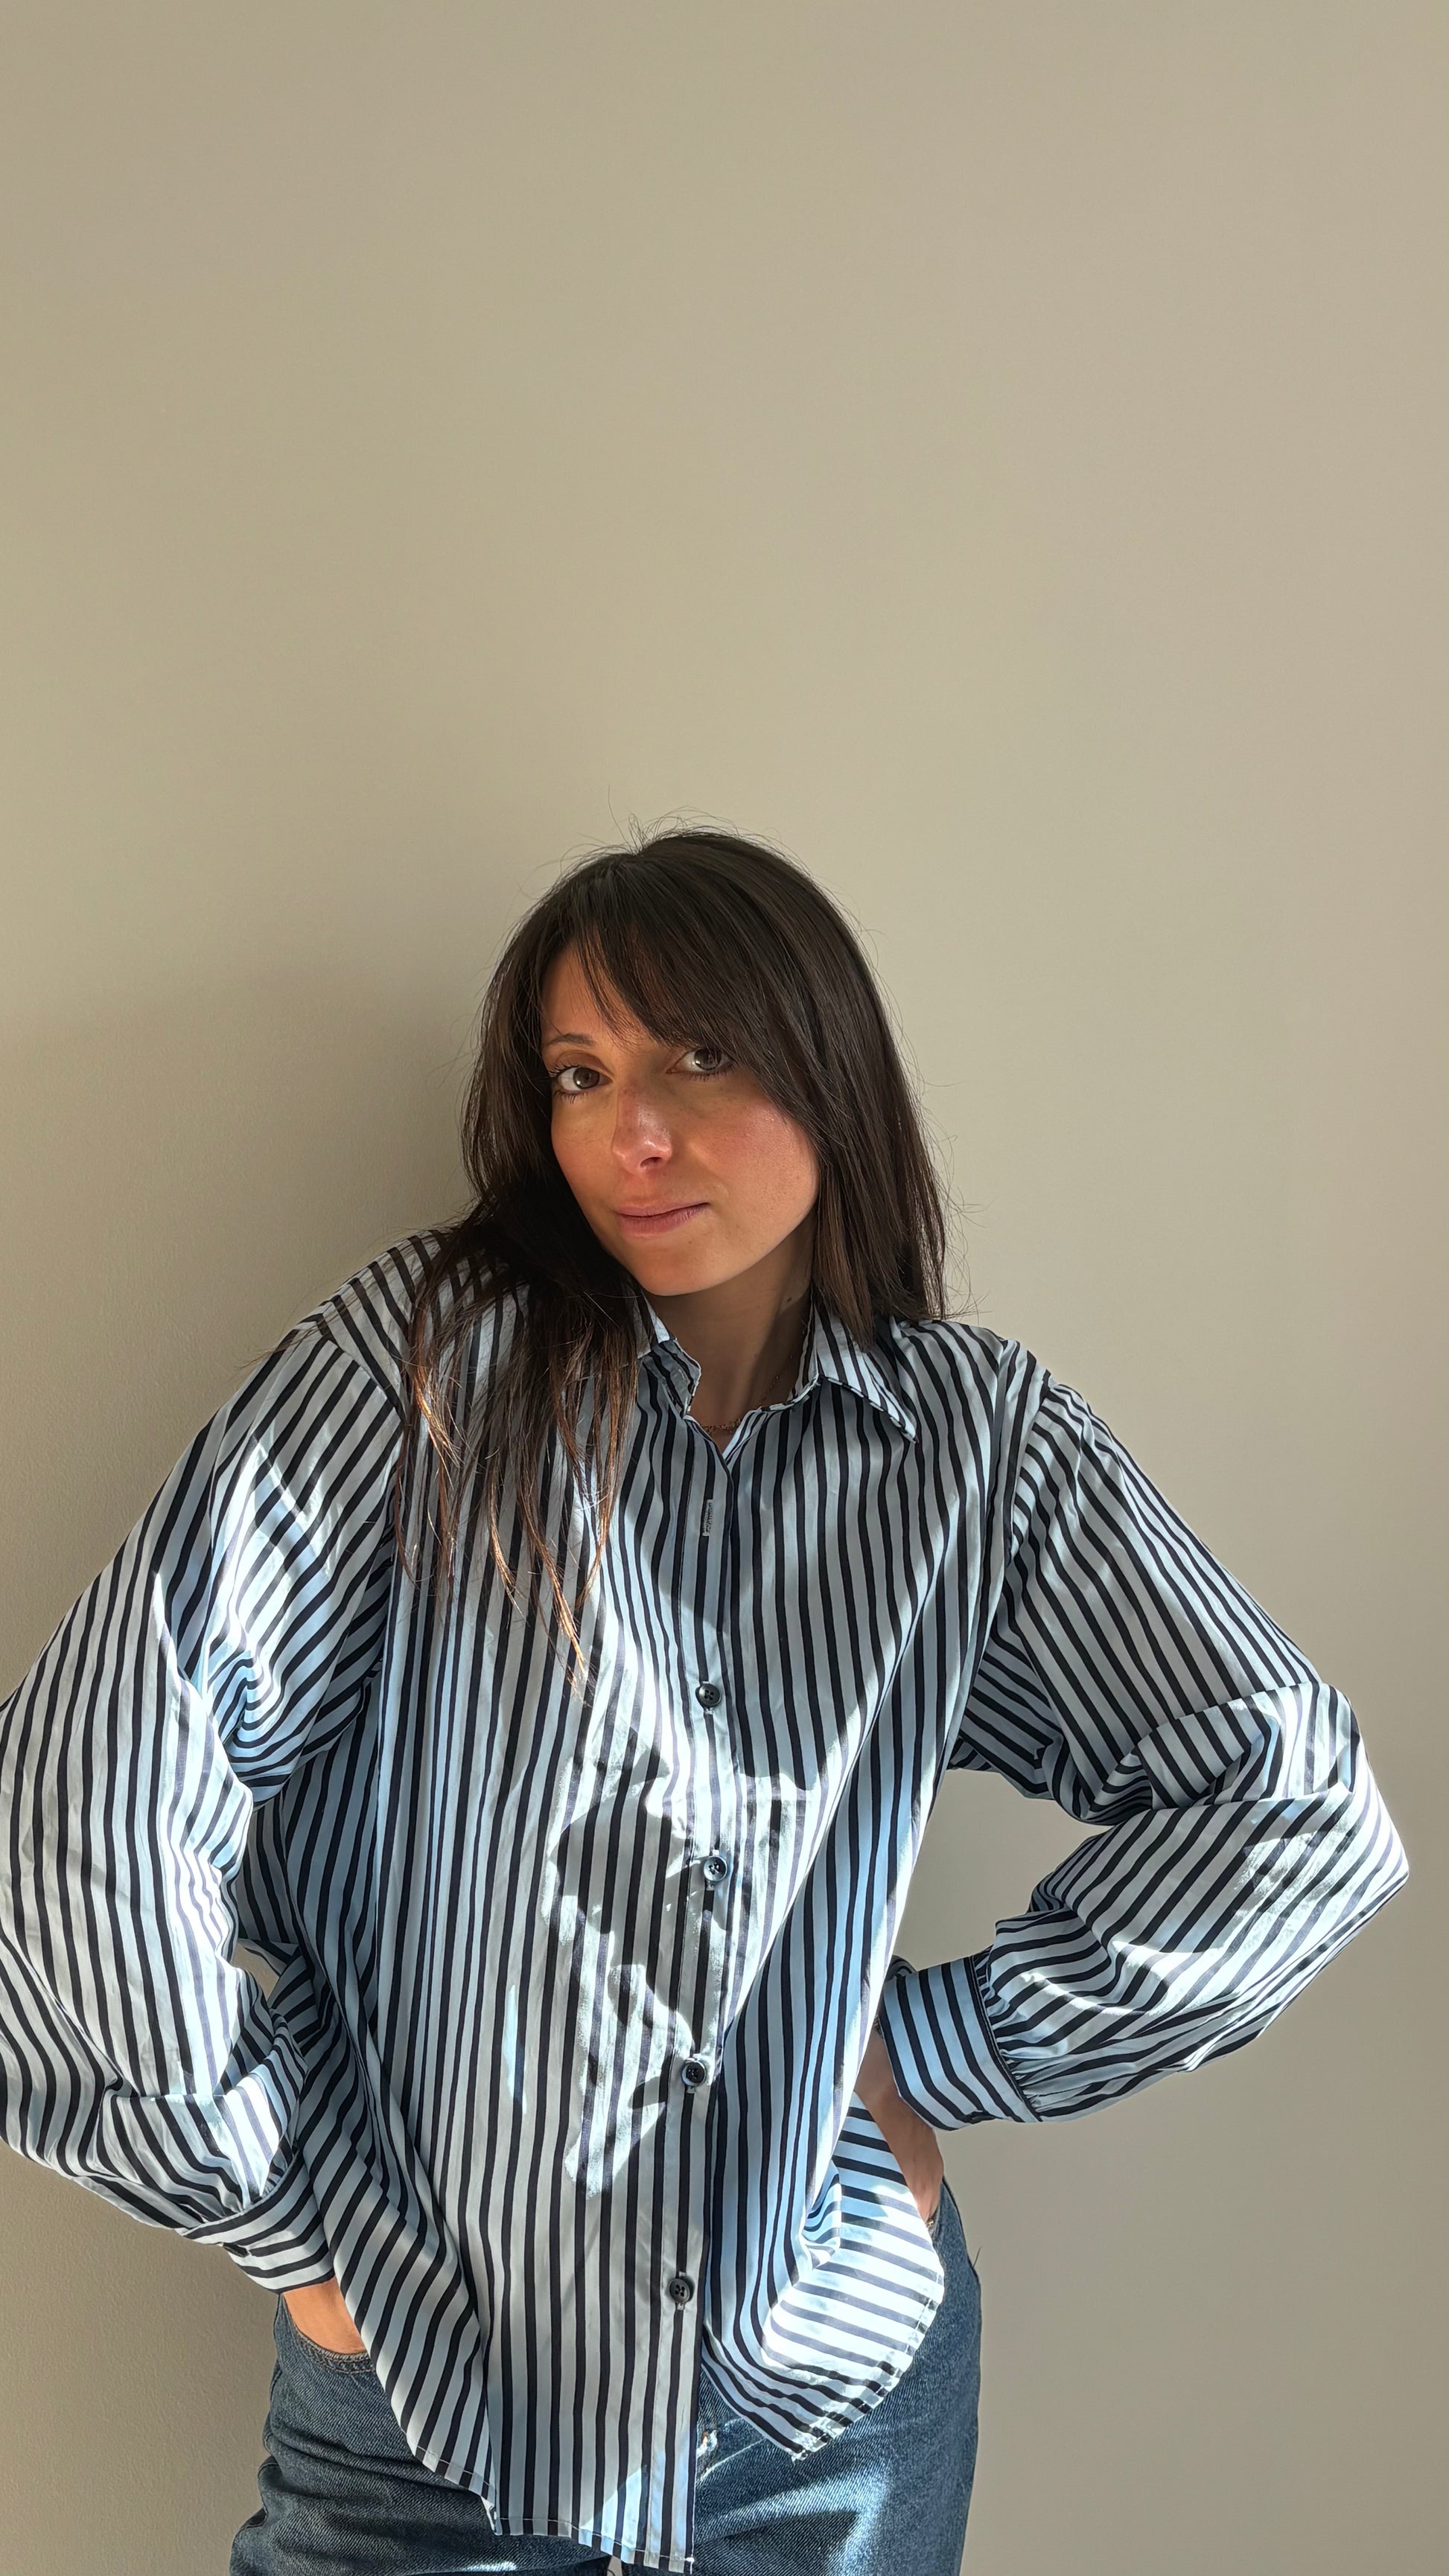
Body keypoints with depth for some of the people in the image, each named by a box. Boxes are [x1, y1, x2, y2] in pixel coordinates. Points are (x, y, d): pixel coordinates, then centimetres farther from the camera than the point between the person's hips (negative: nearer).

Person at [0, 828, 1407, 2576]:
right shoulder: (432, 1352, -11)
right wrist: (270, 2213, -10)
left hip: (833, 2379, 2)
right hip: (425, 2384, -2)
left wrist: (935, 2052, -5)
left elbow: (1299, 1808, -1)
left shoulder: (982, 1438, -4)